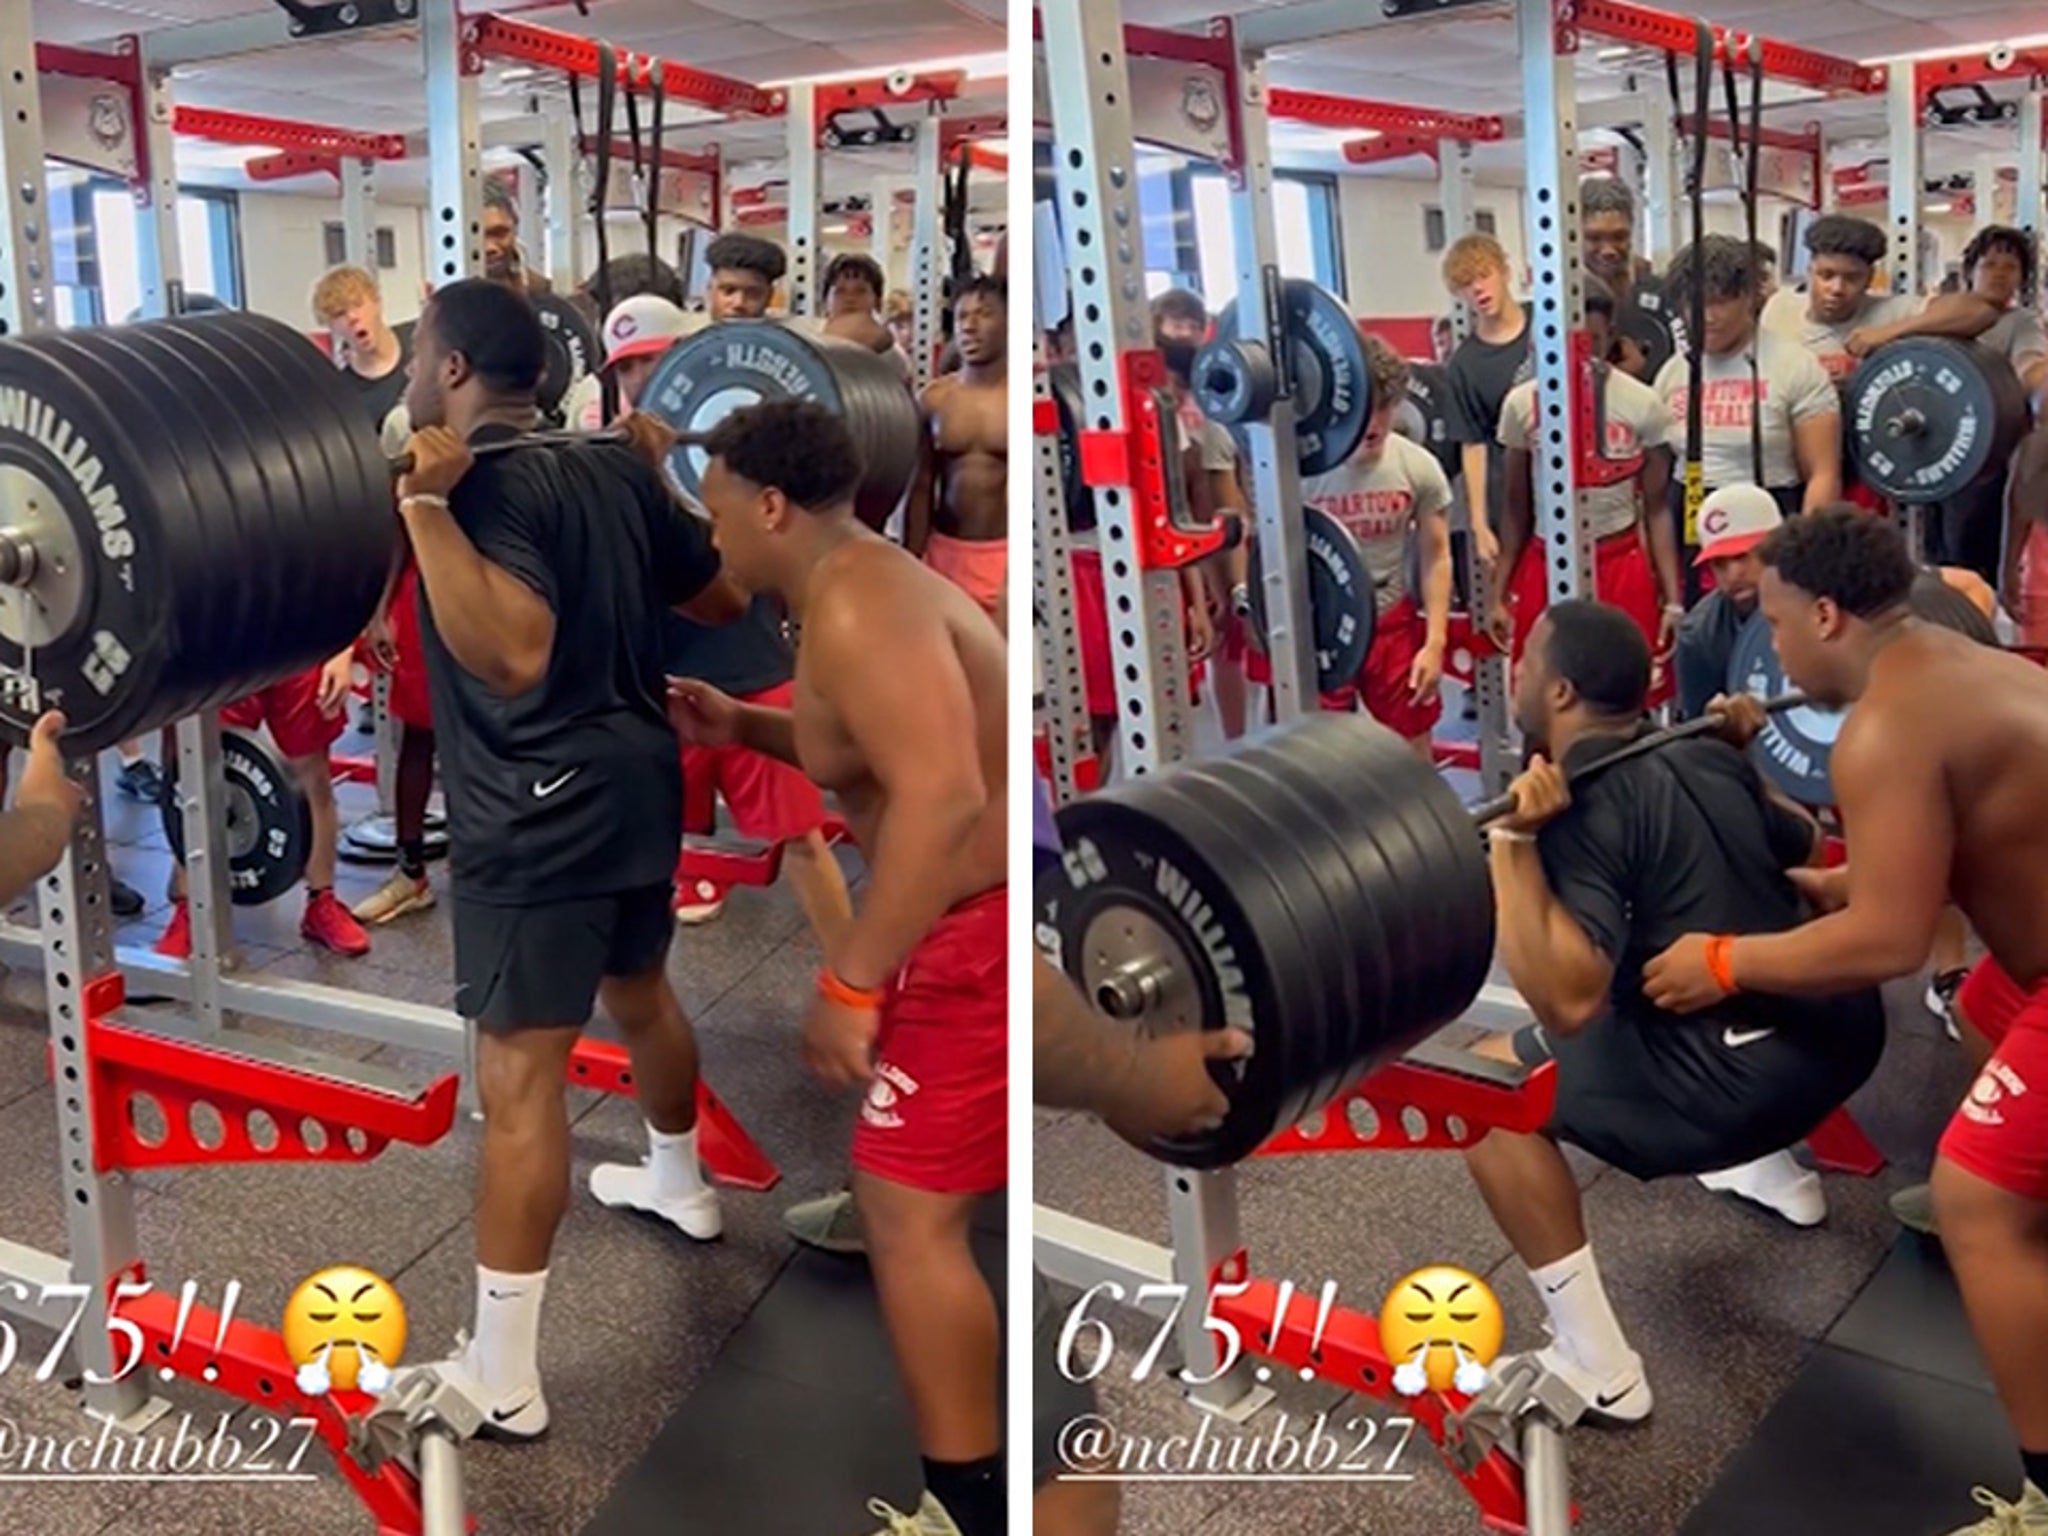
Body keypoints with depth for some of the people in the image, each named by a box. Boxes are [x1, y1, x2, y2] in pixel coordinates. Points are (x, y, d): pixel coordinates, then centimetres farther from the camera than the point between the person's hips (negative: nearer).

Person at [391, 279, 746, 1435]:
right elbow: (725, 597, 18)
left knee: (520, 1077, -5)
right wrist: (660, 478, 29)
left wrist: (425, 505, -33)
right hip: (637, 785, 9)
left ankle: (501, 1379, 1)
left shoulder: (481, 482, -18)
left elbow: (516, 650, -32)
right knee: (640, 992, 30)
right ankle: (681, 1186, 54)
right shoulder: (611, 469, 8)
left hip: (540, 815, -9)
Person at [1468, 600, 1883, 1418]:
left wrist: (1512, 842, -26)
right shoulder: (1708, 758, 10)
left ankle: (1597, 1367, -1)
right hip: (1843, 1027, 9)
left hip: (1750, 1075, -9)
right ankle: (1773, 1166, 53)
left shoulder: (1585, 805, -14)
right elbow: (1812, 849, 27)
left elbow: (1568, 1000, -26)